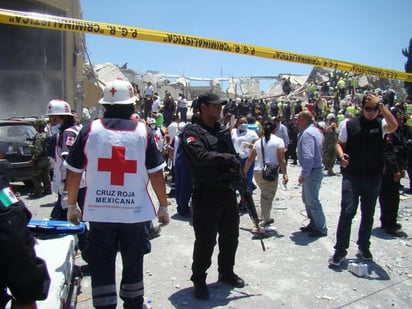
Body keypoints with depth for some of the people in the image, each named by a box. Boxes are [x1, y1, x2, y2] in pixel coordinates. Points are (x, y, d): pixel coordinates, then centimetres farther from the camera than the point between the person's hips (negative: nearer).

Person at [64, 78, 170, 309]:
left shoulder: (90, 130, -3)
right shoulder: (144, 131, -6)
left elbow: (73, 172, 1)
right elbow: (156, 174, -6)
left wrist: (72, 206, 13)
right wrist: (163, 207, 5)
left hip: (99, 213, 0)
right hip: (136, 212, 0)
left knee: (101, 268, 11)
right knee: (133, 265, 18)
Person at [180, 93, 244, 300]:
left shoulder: (223, 131, 14)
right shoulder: (192, 132, -10)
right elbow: (201, 156, -25)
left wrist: (233, 168, -4)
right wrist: (227, 159, -17)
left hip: (228, 192, 8)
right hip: (206, 195, -7)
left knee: (230, 236, 18)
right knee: (205, 241, 1)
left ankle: (226, 272, 37)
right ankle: (199, 279, 20)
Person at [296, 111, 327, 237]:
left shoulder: (307, 133, -20)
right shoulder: (315, 130, 13)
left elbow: (308, 156, -28)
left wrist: (303, 174, -24)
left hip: (311, 171, -11)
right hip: (315, 169, 11)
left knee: (312, 201, -2)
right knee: (307, 199, 19)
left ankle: (321, 229, 8)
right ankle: (313, 224, 30)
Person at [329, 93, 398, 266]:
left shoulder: (380, 124, 1)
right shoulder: (349, 125, 1)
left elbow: (393, 126, -21)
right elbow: (339, 143, 8)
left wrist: (381, 105, -21)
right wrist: (341, 156, -13)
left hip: (373, 177, 2)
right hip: (351, 176, -2)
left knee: (368, 214, 13)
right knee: (347, 211, -8)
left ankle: (363, 247, 30)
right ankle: (340, 250, 2)